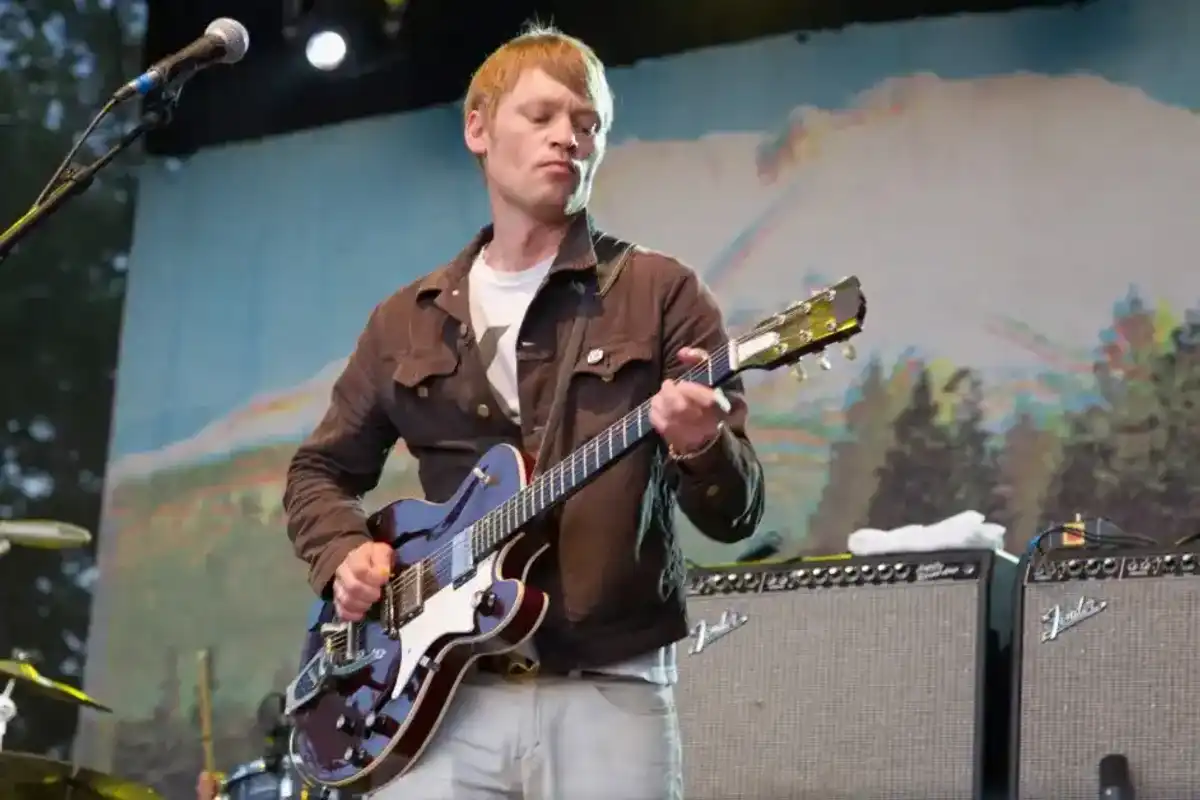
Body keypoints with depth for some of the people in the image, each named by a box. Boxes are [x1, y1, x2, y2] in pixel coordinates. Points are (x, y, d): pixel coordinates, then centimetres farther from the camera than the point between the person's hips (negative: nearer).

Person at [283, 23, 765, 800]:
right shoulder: (408, 320, 13)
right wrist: (344, 554, 3)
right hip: (447, 691, 2)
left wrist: (701, 448, -24)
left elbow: (737, 512, -2)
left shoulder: (660, 294, 3)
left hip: (608, 694, -2)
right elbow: (321, 470, 23)